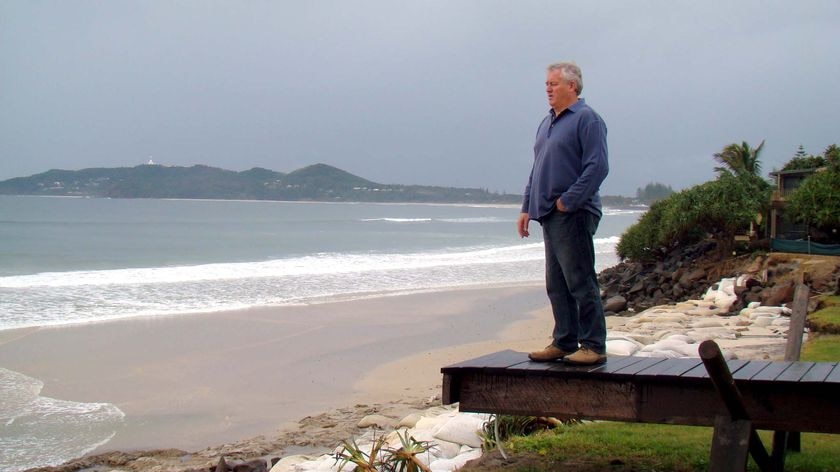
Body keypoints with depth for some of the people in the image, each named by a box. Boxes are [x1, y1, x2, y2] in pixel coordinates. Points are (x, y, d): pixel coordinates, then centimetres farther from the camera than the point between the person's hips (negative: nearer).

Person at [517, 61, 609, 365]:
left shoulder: (586, 119, -7)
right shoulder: (547, 123, 19)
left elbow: (598, 167, -16)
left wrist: (568, 200, -16)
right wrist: (527, 207, 17)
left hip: (573, 215, -9)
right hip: (550, 215, 9)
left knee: (580, 282, -7)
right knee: (556, 284, 11)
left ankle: (593, 346, -2)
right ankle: (564, 342, 18)